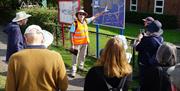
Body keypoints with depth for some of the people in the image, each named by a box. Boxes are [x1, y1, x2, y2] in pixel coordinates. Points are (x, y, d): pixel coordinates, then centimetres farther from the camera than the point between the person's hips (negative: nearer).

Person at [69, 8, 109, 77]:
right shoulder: (75, 23, -16)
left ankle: (81, 67, 39)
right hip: (77, 43, -6)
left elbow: (94, 16, 12)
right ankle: (73, 71, 5)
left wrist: (103, 12, 13)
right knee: (75, 57, -1)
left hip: (85, 43, 6)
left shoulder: (86, 21, 1)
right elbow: (71, 34, -15)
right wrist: (72, 45, -18)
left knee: (83, 56, 20)